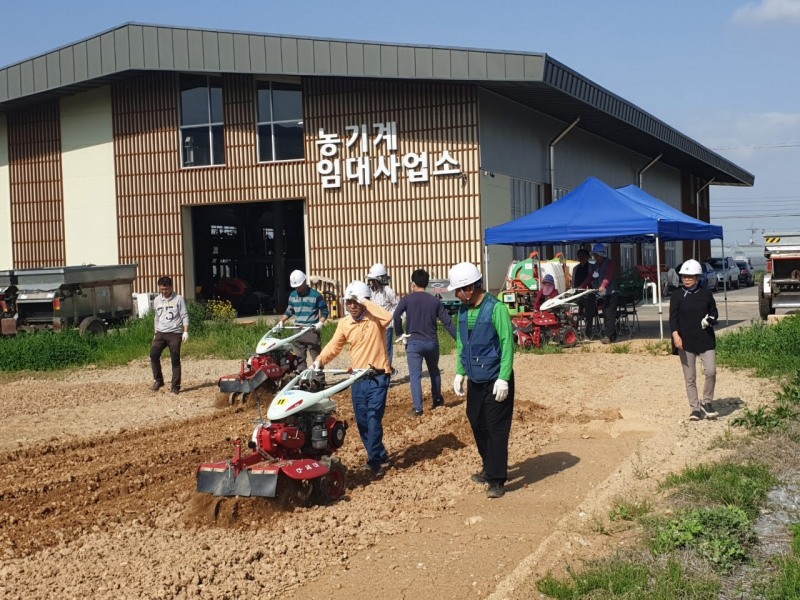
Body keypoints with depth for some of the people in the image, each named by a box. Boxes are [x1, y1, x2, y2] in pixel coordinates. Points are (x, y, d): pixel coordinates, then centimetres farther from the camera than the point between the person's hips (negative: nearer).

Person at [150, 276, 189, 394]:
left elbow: (184, 316, -3)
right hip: (160, 333, 4)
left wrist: (186, 331, -12)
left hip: (175, 333, -4)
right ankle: (158, 380, 1)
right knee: (153, 354, -13)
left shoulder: (178, 299, -2)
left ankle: (175, 386, 4)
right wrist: (156, 333, 19)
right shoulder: (157, 300, 12)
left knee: (175, 360, -2)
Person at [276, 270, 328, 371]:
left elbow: (324, 311, 0)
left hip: (312, 330, -5)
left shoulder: (315, 295, -4)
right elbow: (289, 311, 21)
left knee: (316, 356, -5)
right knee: (299, 358, 5)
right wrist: (281, 322, 10)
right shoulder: (292, 295, 12)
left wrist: (320, 322, -14)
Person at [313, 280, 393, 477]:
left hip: (378, 377, -6)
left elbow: (387, 317, -31)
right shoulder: (344, 324, 6)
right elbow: (334, 346, 7)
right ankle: (378, 456, 24)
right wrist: (320, 360, -10)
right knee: (362, 421, 9)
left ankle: (375, 459, 0)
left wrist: (366, 302, -25)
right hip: (357, 378, 6)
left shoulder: (375, 319, -8)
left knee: (374, 419, -10)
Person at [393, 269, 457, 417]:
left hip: (414, 342, -3)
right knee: (434, 371, 25)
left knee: (415, 376, -1)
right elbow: (447, 322, 2)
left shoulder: (407, 299, -2)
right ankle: (437, 400, 37)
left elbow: (396, 316, -18)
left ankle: (417, 409, -6)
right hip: (432, 342, 3)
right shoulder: (435, 301, 4)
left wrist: (400, 334, -6)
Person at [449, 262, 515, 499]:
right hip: (475, 380, 7)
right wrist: (460, 372, 11)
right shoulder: (463, 311, 5)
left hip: (496, 381, -7)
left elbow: (507, 343, -17)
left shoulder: (496, 308, -17)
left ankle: (497, 480, 2)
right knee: (478, 425, 15)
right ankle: (489, 468, 33)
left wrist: (503, 379, -20)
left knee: (497, 430, -3)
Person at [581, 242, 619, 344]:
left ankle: (608, 336, -16)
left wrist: (603, 286, -38)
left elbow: (608, 277, -22)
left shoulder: (609, 264, -5)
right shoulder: (595, 266, 17)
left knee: (609, 315, -12)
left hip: (611, 294, -7)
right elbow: (589, 278, 10)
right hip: (600, 294, 7)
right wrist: (581, 287, -4)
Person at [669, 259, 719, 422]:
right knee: (690, 377, 3)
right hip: (685, 341, -1)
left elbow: (714, 311, 14)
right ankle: (695, 408, 12)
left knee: (711, 371, -8)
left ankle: (707, 402, 13)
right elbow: (673, 316, -5)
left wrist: (710, 319, -10)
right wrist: (675, 334, -20)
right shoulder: (677, 295, 1)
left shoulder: (706, 293, 6)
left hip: (706, 339, 1)